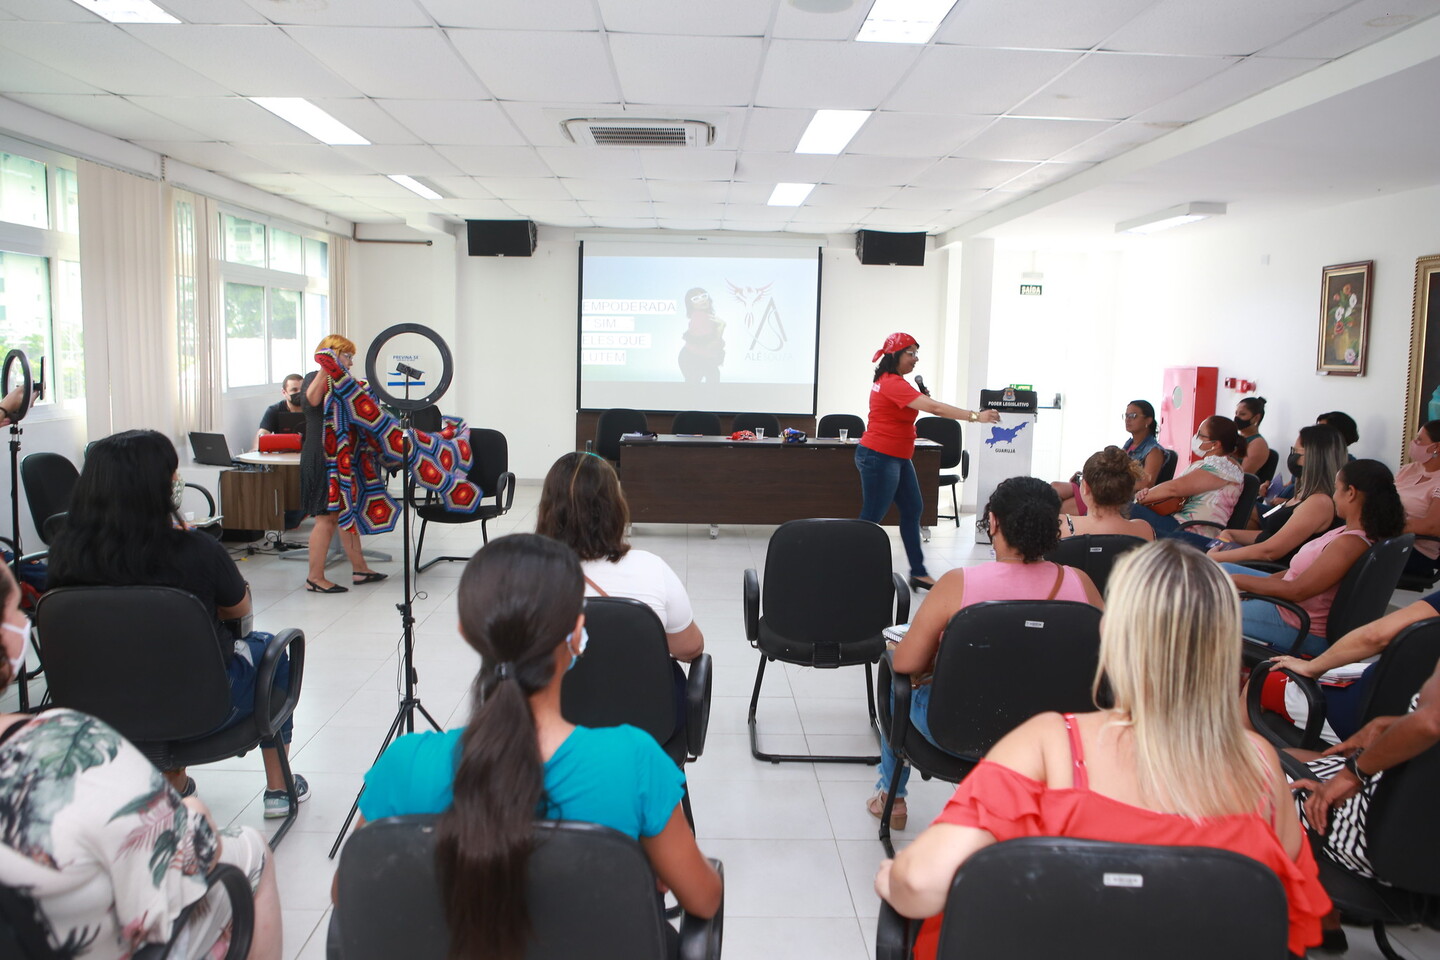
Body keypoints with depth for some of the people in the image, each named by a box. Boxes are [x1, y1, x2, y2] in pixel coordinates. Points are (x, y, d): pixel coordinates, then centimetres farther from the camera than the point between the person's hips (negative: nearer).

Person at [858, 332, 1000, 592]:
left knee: (912, 510, 9)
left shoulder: (890, 381, 13)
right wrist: (975, 416, -28)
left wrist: (921, 398, 2)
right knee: (872, 517, -4)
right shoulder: (892, 383, -20)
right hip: (879, 457, -11)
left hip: (897, 458, 11)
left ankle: (918, 573, 13)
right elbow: (934, 408, -27)